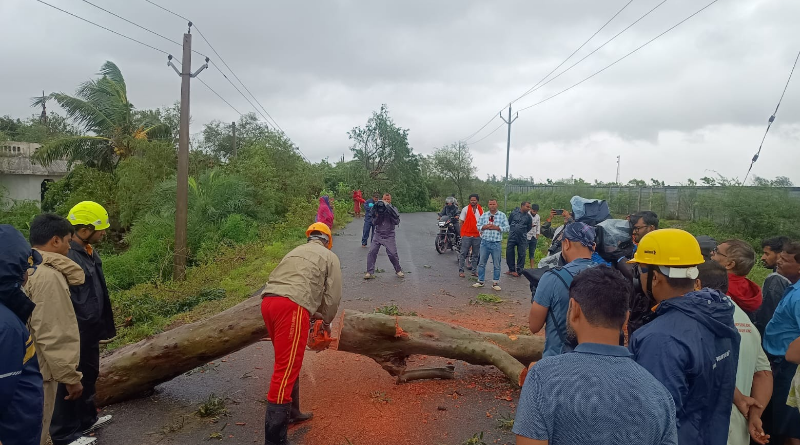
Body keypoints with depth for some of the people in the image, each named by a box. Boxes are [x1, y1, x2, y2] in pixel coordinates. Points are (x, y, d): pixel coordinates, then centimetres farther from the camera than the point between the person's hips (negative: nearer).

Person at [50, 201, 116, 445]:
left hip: (89, 330, 10)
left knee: (89, 375, 24)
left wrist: (103, 325, 19)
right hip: (74, 334, -10)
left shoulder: (89, 252, 7)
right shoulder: (66, 257, -26)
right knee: (70, 382, 6)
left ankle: (87, 419, 42)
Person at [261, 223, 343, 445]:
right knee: (287, 369, -7)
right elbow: (333, 296, 13)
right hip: (291, 307, -7)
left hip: (268, 302, 7)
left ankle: (291, 412, 36)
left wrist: (315, 313, 43)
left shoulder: (296, 252, 33)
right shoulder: (329, 257, 17)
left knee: (288, 362, 23)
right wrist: (326, 321, 31)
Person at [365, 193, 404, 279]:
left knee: (392, 254, -6)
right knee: (372, 252, -6)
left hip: (389, 236, -2)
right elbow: (374, 223, -1)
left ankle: (398, 270, 17)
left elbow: (397, 222, -9)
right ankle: (370, 272, 2)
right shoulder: (378, 208, 3)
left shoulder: (393, 209, 0)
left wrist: (390, 213, -20)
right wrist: (378, 215, -18)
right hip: (378, 235, 2)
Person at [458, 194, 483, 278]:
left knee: (476, 254, 11)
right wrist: (464, 231, -4)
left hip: (477, 235, 4)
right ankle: (461, 270, 2)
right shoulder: (465, 209, -3)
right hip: (466, 235, -4)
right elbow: (461, 222, -1)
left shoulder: (481, 210, 9)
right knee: (463, 253, -3)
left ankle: (474, 270, 20)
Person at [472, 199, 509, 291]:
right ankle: (480, 281, 17)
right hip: (485, 242, 2)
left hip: (496, 243, -2)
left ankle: (495, 283, 15)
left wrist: (496, 227, -13)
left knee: (496, 264, 5)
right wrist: (485, 227, -11)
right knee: (482, 263, 7)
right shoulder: (483, 215, 8)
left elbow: (507, 228, -2)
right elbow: (478, 226, 8)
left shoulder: (502, 215, 3)